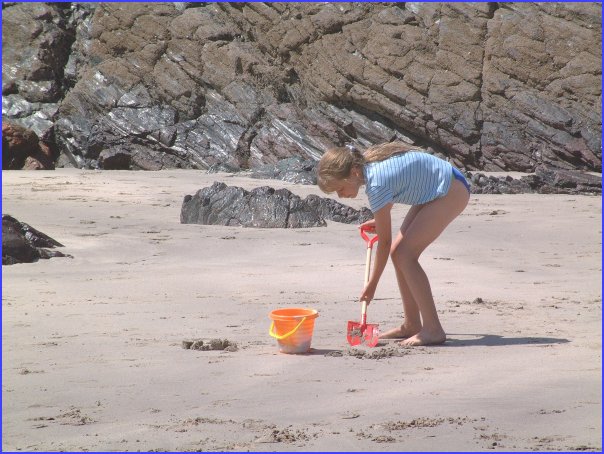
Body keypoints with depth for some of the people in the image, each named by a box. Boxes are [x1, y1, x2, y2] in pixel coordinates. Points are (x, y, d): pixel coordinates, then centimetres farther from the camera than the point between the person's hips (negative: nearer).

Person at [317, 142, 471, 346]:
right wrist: (380, 221, 11)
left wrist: (371, 284, -10)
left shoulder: (376, 184, -26)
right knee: (398, 251, 6)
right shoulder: (366, 162, -2)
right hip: (436, 190, 10)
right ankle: (411, 325, 14)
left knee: (405, 255, -14)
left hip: (452, 192, -10)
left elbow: (384, 241, -18)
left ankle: (433, 329, -12)